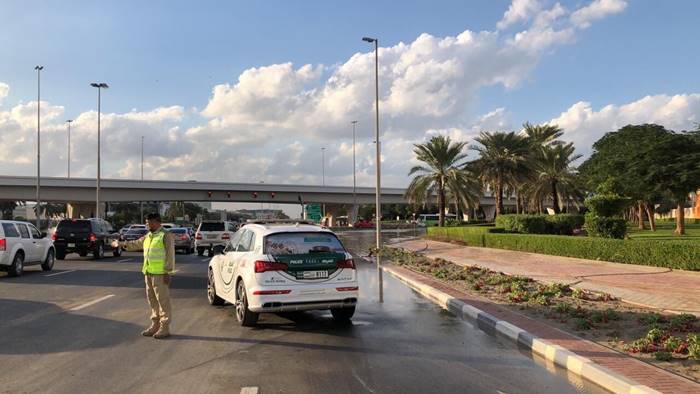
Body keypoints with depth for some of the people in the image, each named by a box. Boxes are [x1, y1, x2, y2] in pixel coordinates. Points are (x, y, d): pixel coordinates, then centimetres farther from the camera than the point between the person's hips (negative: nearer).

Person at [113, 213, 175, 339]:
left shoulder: (166, 235, -9)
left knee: (163, 300, -4)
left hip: (160, 274, -8)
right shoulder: (148, 236, 16)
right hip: (149, 273, 8)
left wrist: (168, 273, -17)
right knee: (152, 300, 13)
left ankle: (164, 328, 2)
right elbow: (135, 244, 28)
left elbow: (170, 255, -13)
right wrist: (121, 244, 18)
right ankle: (155, 325, 23)